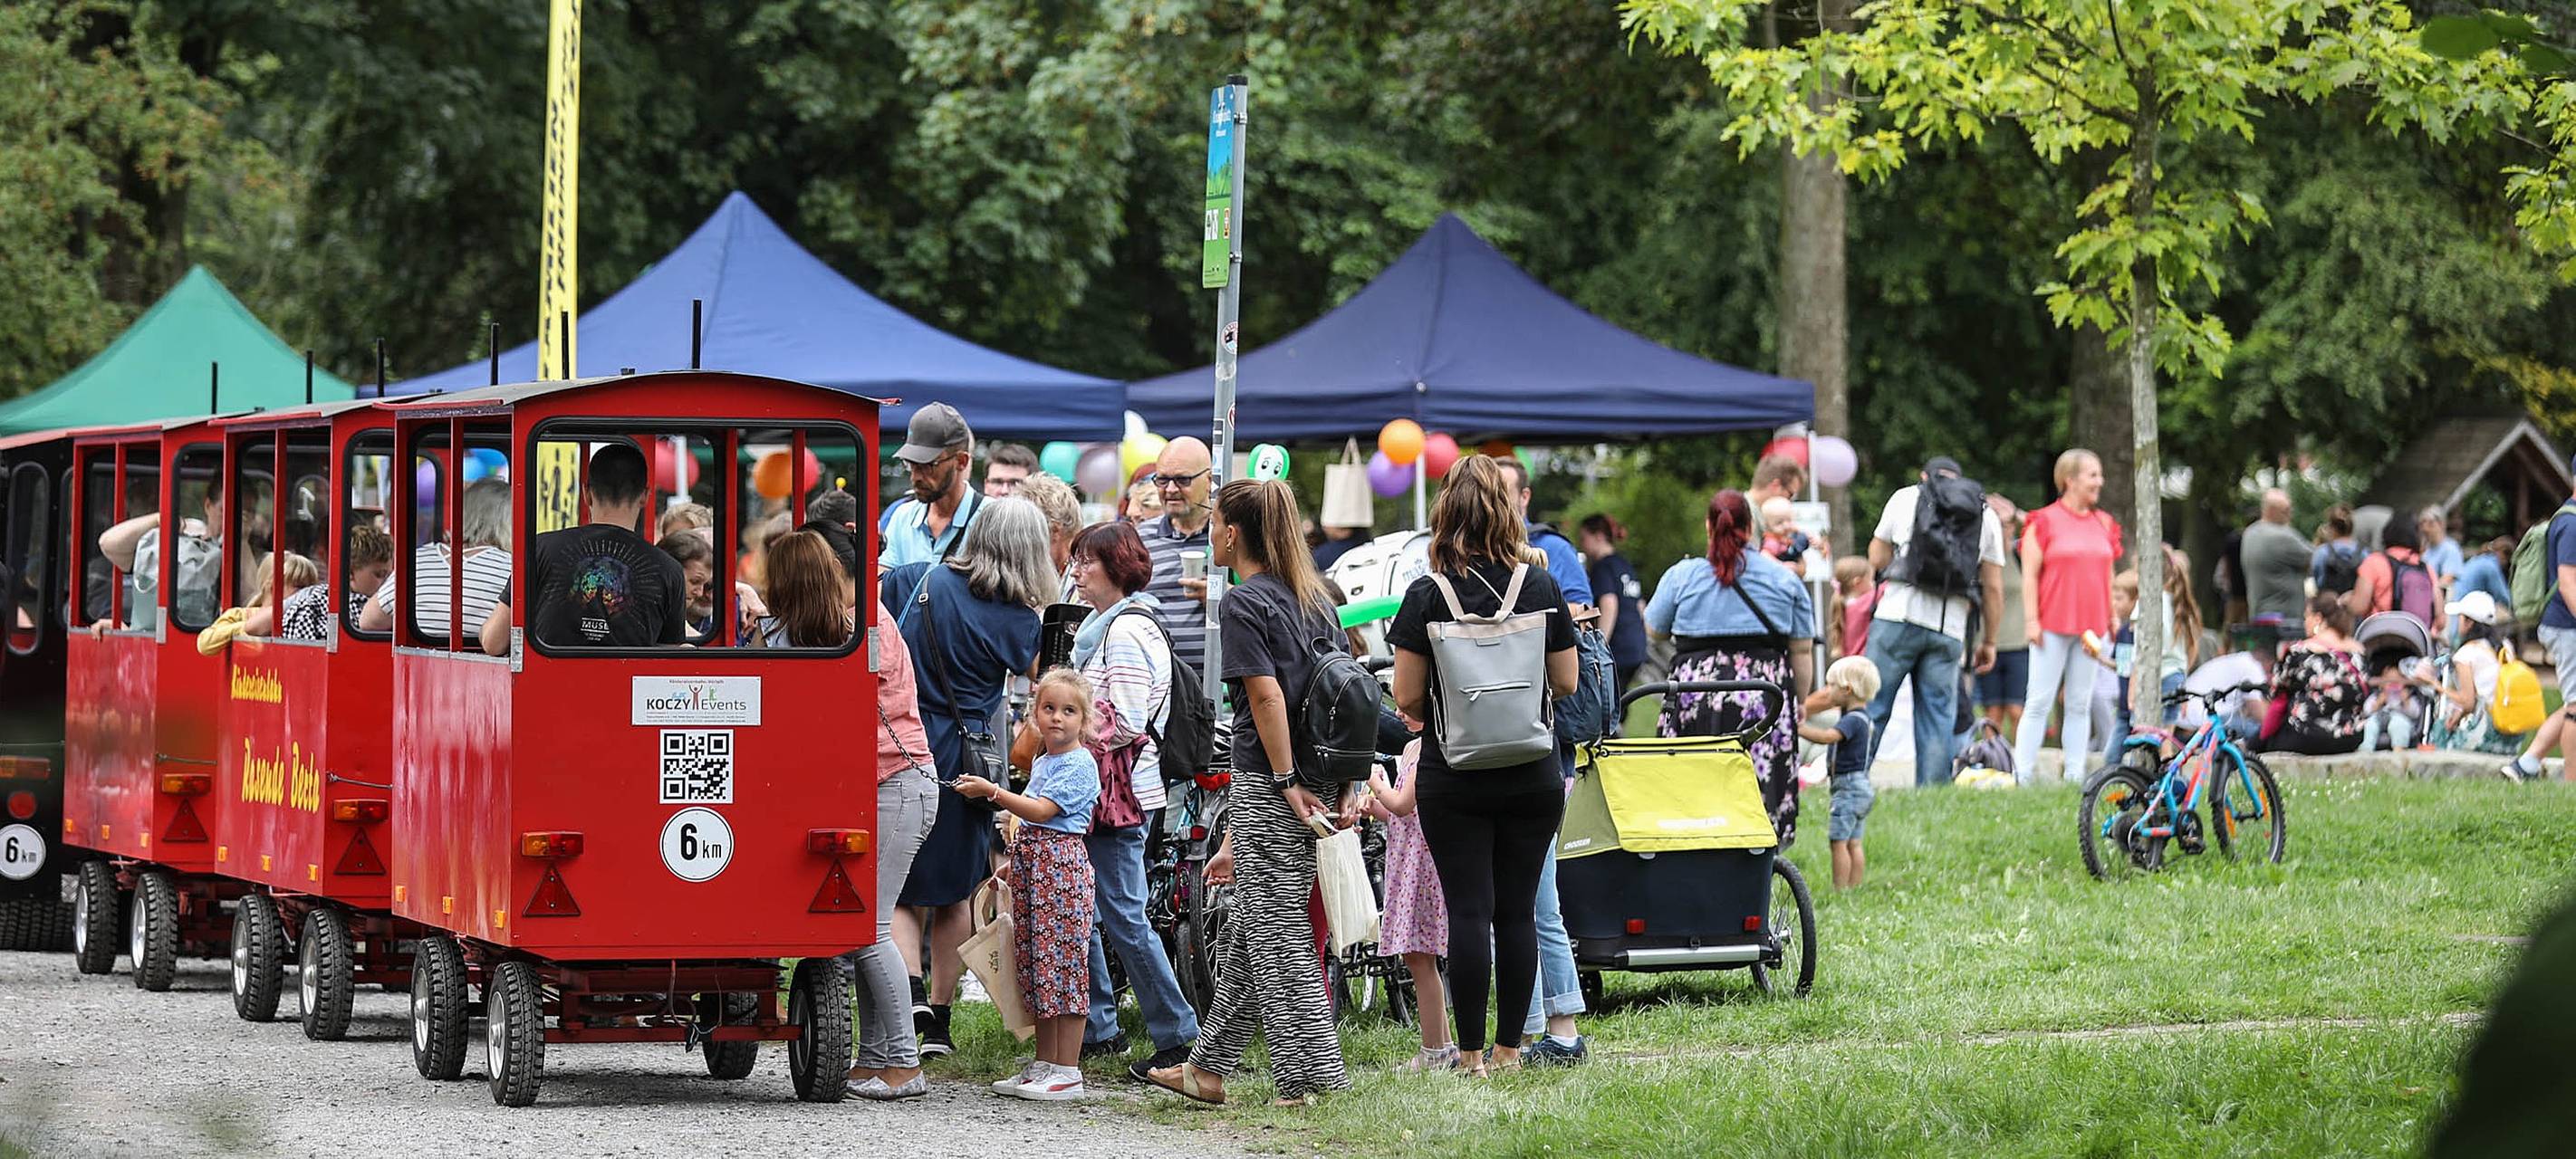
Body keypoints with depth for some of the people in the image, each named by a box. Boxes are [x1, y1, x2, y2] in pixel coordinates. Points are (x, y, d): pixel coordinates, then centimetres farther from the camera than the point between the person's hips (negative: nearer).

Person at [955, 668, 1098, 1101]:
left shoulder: (1079, 765, -9)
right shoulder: (1041, 763, 18)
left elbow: (1041, 811, -18)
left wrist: (991, 791, -18)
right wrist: (1011, 868, 21)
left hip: (1062, 868, -9)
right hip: (1031, 867, 9)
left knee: (1063, 964, -9)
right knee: (1036, 965, 11)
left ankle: (1068, 1072, -9)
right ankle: (1044, 1064, 17)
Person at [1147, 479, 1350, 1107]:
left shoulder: (1242, 604, -11)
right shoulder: (1313, 601, 13)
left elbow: (1267, 696, -19)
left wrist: (1287, 783, -16)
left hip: (1272, 788, -8)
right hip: (1318, 785, 8)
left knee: (1278, 936, -3)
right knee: (1249, 930, 14)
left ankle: (1313, 1075, -4)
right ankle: (1209, 1068, 22)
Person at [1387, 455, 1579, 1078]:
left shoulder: (1428, 594, -8)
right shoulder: (1540, 586, -3)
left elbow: (1406, 697, -7)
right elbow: (1566, 682, 3)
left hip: (1453, 775, -2)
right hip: (1533, 774, 2)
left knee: (1468, 911, 1)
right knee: (1517, 911, 7)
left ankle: (1470, 1053, 2)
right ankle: (1509, 1048, 10)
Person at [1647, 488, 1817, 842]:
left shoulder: (1681, 575, 4)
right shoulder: (1783, 578, 6)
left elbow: (1654, 629, 17)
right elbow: (1802, 651, 9)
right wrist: (1799, 701, 22)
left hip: (1696, 700, 0)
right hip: (1767, 695, 0)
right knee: (1761, 798, -2)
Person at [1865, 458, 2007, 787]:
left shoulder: (1904, 498, 11)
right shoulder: (1986, 516, 15)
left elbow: (1877, 559, 15)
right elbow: (1993, 588, 12)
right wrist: (1988, 642, 18)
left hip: (1899, 615, -2)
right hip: (1949, 628, 2)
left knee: (1870, 706, 1)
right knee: (1938, 719, 5)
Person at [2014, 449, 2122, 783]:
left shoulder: (2104, 524, 13)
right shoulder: (2045, 521, -3)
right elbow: (2030, 574, -5)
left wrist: (2113, 617, 17)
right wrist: (2031, 620, -11)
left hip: (2091, 627, 5)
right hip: (2052, 626, -5)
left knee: (2080, 705, 7)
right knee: (2040, 702, -6)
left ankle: (2075, 775, 10)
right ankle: (2024, 774, -5)